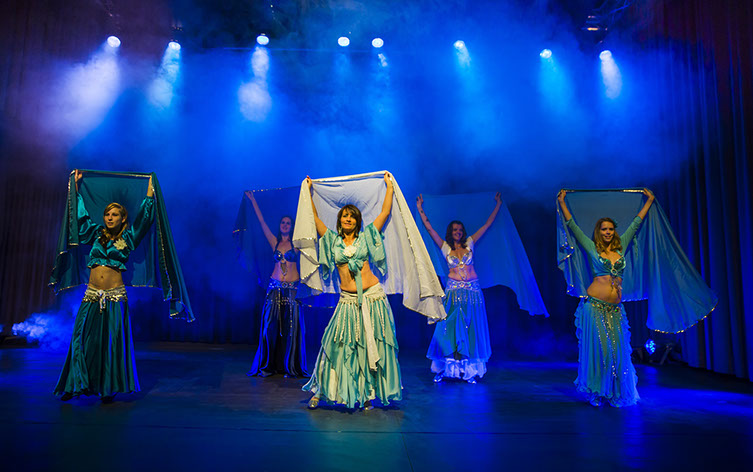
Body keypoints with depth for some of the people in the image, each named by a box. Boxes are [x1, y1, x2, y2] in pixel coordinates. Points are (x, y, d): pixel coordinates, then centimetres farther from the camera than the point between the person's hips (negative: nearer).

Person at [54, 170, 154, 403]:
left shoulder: (128, 238, 4)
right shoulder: (96, 234, 11)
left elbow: (143, 217, 1)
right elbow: (81, 215, 17)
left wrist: (150, 190, 3)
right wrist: (76, 186, 20)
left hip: (115, 296, -2)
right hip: (92, 296, 3)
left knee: (112, 341, 0)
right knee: (83, 339, 1)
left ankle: (108, 388, 9)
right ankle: (76, 385, 12)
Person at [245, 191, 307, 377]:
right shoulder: (275, 242, 10)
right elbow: (262, 221, 13)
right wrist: (252, 200, 16)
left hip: (292, 288, -2)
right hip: (275, 287, 2)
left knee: (291, 326, -1)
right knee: (270, 326, 2)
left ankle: (290, 366, 8)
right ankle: (268, 365, 11)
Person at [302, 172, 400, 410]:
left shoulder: (365, 237, 6)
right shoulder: (332, 240, 8)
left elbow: (385, 212, 7)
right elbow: (315, 218, 10)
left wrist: (389, 185, 11)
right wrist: (308, 191, 14)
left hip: (372, 297, 0)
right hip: (348, 301, 1)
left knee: (372, 346, 3)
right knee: (338, 345, 1)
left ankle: (368, 394, 15)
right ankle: (320, 391, 15)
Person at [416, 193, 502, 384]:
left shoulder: (469, 243, 8)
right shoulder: (445, 247, 5)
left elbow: (487, 224, 13)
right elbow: (429, 227, 3)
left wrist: (498, 205, 16)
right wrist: (420, 209, 2)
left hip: (472, 291, 2)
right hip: (453, 291, -1)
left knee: (471, 329, 2)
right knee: (450, 328, -2)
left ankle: (469, 369, 8)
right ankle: (443, 369, 4)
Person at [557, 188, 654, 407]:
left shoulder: (621, 247, 13)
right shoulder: (592, 248, 4)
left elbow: (636, 223, 22)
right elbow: (572, 225, 7)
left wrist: (649, 201, 29)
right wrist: (562, 202, 12)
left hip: (615, 308, 4)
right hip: (594, 305, -4)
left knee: (617, 350, 5)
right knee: (597, 348, -2)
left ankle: (615, 393, 18)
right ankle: (596, 392, 10)